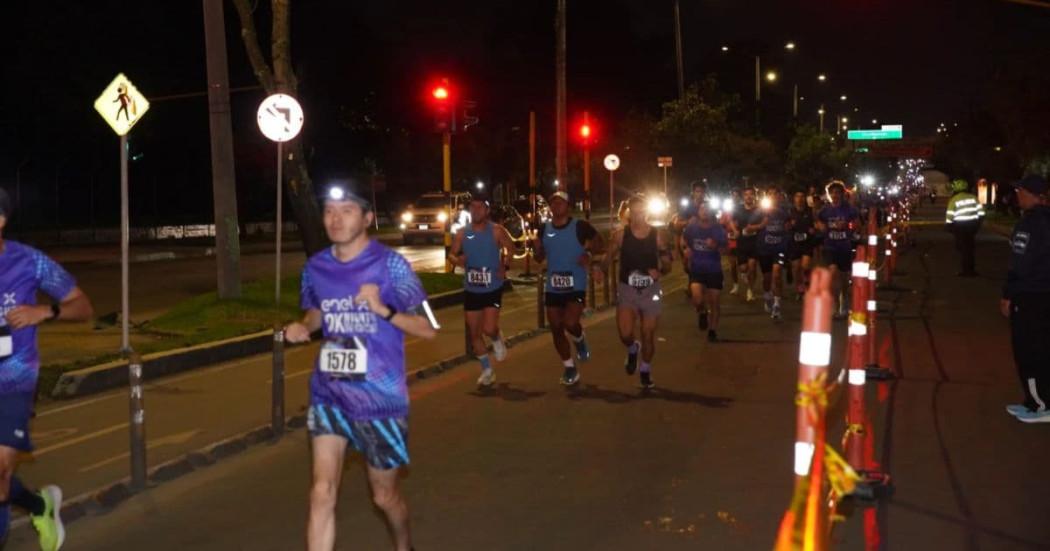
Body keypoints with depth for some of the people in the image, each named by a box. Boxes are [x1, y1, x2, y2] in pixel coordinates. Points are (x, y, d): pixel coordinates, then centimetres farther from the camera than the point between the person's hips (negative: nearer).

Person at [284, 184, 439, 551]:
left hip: (379, 396, -3)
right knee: (322, 493, -8)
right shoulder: (315, 267, 0)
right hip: (328, 393, 3)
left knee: (384, 495, 13)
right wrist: (303, 327, -3)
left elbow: (429, 329, -11)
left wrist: (383, 309, -26)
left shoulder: (390, 265, -12)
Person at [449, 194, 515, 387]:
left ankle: (497, 340, 23)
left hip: (493, 288, -3)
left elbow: (511, 248, 2)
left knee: (489, 329, -16)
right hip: (471, 290, 4)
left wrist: (505, 265, -14)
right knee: (474, 333, 8)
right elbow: (453, 254, 8)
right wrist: (458, 260, -15)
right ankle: (487, 370, 24)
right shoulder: (462, 233, -1)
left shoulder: (497, 231, -9)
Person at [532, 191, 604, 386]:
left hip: (576, 286, -4)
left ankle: (580, 340, 16)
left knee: (570, 323, -21)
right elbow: (540, 257, 14)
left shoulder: (580, 226, -8)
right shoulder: (544, 229, 4)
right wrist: (538, 252, -9)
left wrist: (589, 254, -17)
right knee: (556, 329, 6)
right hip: (552, 287, 5)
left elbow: (600, 243, 2)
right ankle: (570, 368, 22)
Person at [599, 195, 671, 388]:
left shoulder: (657, 236, -3)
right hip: (627, 289, -1)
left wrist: (660, 271, -18)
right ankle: (633, 349, 23)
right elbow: (608, 260, 2)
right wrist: (599, 269, -19)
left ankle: (645, 368, 34)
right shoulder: (620, 235, -4)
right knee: (625, 334, -15)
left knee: (648, 335, 7)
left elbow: (667, 264, 4)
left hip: (650, 290, 1)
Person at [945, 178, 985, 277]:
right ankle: (971, 270, 20)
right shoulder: (973, 197, 2)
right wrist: (978, 224, 13)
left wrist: (948, 227, 1)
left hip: (960, 227, -4)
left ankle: (966, 270, 3)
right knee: (970, 248, 15)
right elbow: (981, 211, 2)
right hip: (972, 225, 4)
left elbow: (949, 216, -12)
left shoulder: (953, 200, -9)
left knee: (963, 249, 4)